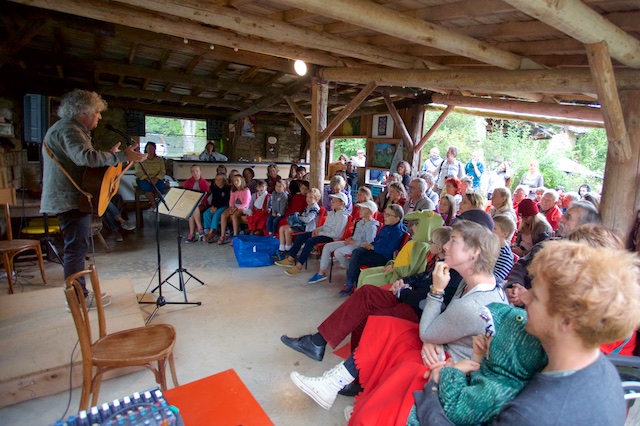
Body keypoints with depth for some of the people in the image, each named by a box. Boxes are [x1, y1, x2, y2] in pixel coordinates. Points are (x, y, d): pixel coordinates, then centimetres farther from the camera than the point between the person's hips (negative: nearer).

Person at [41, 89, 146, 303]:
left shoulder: (71, 128, 19)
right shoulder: (67, 129, -16)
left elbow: (81, 159, 23)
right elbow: (85, 157, -34)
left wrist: (109, 155, 12)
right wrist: (121, 156, -33)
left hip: (70, 198, 11)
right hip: (70, 199, -11)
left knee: (77, 246, 16)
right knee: (77, 247, -5)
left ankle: (79, 293, 26)